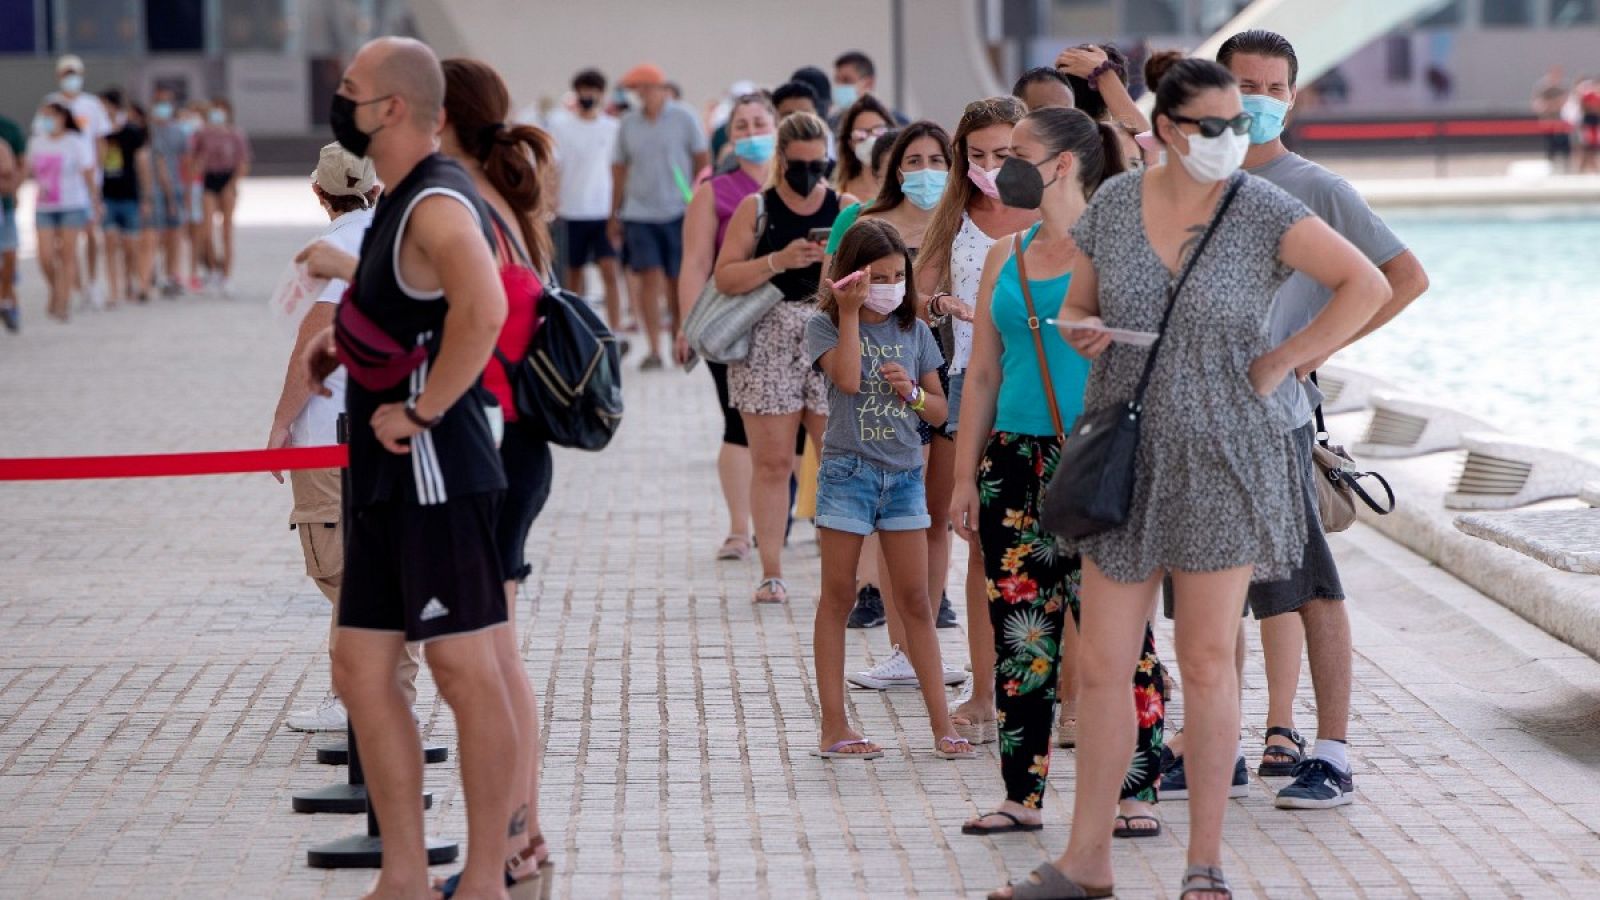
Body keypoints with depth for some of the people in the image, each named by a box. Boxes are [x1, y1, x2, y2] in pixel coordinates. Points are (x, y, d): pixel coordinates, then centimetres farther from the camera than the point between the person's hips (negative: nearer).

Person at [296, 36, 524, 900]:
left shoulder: (437, 203, -17)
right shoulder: (400, 202, 14)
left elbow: (482, 310, -35)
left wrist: (421, 410, -26)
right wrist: (344, 339, 17)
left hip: (436, 472, -10)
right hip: (389, 476, 10)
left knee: (466, 672, -2)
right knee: (361, 669, 11)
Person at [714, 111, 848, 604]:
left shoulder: (846, 208, 10)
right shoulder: (756, 208, 6)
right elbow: (725, 277, -2)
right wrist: (778, 262, -15)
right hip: (767, 344, -1)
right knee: (772, 462, -1)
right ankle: (771, 572, 4)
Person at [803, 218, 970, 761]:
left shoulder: (914, 331, 9)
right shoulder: (825, 326, -2)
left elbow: (940, 411, 12)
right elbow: (848, 378, -20)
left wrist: (912, 392, -8)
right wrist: (850, 314, -18)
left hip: (904, 475, 3)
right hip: (848, 471, -3)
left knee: (915, 600, 4)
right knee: (838, 597, 2)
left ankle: (941, 725, 5)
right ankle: (833, 726, 6)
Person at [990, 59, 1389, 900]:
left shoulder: (1262, 211, -7)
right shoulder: (1114, 202, 2)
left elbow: (1367, 283, -8)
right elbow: (1077, 303, 14)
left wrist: (1283, 362, -10)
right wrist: (1082, 329, -9)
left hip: (1224, 458, -2)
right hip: (1127, 453, 3)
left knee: (1208, 661, 3)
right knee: (1101, 664, 3)